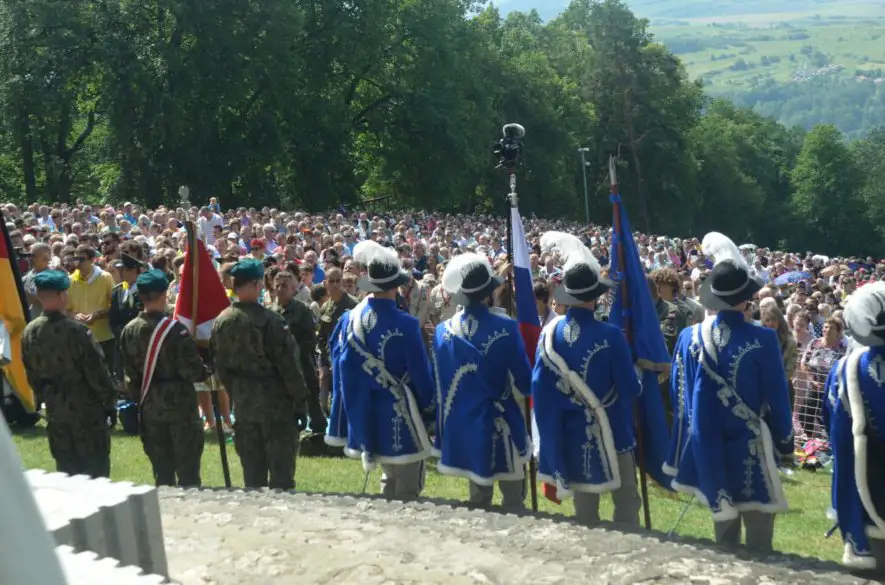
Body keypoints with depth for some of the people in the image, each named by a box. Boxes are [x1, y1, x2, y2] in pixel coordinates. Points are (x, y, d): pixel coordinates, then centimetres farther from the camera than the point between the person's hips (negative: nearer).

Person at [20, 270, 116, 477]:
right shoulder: (76, 330, -22)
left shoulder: (29, 332, -2)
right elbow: (96, 370, -16)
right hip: (85, 407, -6)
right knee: (95, 465, 6)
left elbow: (31, 373, 8)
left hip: (55, 409, 6)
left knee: (66, 465, 16)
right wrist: (109, 397, -2)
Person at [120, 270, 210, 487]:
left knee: (161, 467, 15)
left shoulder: (129, 331, -1)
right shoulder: (174, 329, -19)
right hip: (179, 403, -5)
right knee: (187, 468, 5)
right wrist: (206, 371, 2)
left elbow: (129, 373, 6)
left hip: (150, 404, 5)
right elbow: (192, 369, -18)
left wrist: (140, 399, 16)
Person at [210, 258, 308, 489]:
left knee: (251, 467, 15)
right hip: (274, 401, -6)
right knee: (281, 465, 3)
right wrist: (300, 400, -6)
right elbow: (288, 364, -15)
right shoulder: (269, 320, -19)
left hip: (242, 401, 6)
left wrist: (235, 394, 18)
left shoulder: (221, 322, 0)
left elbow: (220, 364, 8)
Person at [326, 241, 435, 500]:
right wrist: (430, 409, 2)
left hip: (367, 416, 6)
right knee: (407, 488, 7)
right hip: (401, 416, -6)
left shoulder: (350, 319, -3)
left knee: (391, 479, 23)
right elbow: (420, 372, -13)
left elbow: (341, 366, 4)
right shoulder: (405, 324, -19)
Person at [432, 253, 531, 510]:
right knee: (513, 498, 9)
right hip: (501, 424, -4)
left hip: (463, 425, 4)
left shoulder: (443, 330, -4)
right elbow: (523, 380, -10)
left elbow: (440, 381, 4)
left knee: (478, 494, 19)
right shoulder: (506, 328, -16)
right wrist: (518, 392, 12)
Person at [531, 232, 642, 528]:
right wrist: (634, 377, 10)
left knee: (584, 502, 15)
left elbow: (539, 387, -1)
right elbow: (631, 389, -12)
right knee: (626, 500, 10)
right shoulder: (610, 335, -18)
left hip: (571, 432, 4)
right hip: (610, 430, -4)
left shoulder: (550, 332, -7)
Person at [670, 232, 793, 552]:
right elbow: (777, 396, -10)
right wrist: (785, 441, 2)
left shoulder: (703, 333, -6)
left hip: (713, 443, 5)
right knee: (758, 529, 5)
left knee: (724, 520, 18)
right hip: (752, 444, -5)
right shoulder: (762, 338, -18)